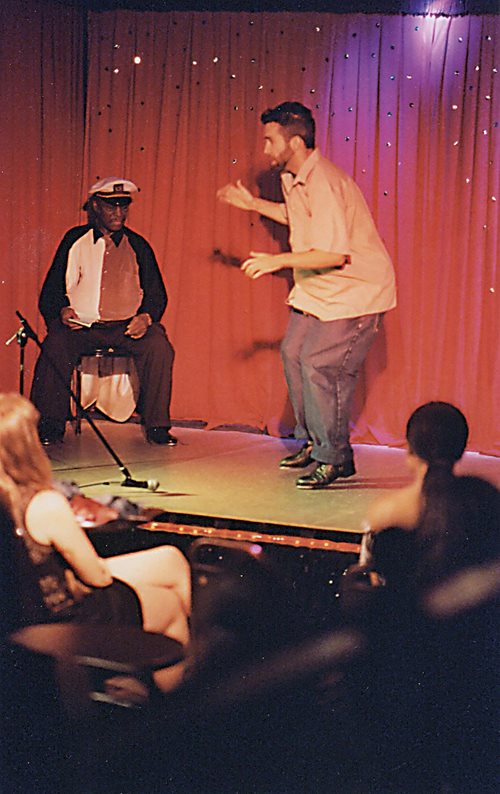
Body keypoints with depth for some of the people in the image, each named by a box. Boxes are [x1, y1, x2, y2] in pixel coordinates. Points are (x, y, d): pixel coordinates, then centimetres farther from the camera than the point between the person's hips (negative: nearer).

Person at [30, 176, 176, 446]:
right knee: (55, 345, -31)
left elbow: (156, 293, 11)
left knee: (160, 347, -28)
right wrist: (62, 310, -13)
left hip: (128, 326, 1)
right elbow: (52, 288, 9)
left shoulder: (137, 246, 11)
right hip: (82, 324, -1)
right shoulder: (75, 240, 9)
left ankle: (157, 426, -16)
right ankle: (50, 426, -17)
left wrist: (146, 317, -10)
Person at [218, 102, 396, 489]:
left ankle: (335, 457, -2)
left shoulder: (323, 183, -27)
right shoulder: (292, 177, 5)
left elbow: (336, 254, -34)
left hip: (357, 289, -10)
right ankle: (312, 442, 25)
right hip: (318, 289, 11)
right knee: (293, 353, 12)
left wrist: (278, 261, -30)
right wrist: (252, 203, 21)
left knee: (320, 364, -16)